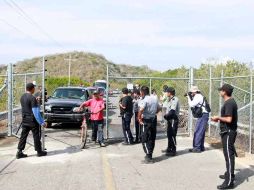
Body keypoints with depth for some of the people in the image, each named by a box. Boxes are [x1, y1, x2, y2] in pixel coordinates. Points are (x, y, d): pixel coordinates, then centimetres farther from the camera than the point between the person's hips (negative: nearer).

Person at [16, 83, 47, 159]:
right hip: (32, 120, -7)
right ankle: (39, 151, 15)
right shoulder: (32, 98, -18)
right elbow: (36, 112, -19)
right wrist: (42, 122, -14)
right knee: (36, 136, 5)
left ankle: (19, 152, 8)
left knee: (23, 136, 9)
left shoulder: (22, 97, 6)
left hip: (24, 120, 7)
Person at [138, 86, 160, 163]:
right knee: (152, 139, 14)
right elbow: (158, 109, 19)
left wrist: (139, 118, -17)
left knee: (145, 139, 0)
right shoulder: (155, 99, 8)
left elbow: (141, 110, -30)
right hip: (154, 120, 7)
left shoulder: (144, 100, -16)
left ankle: (148, 157, -3)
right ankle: (150, 155, 25)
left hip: (146, 121, -7)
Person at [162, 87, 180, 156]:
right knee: (169, 134, 19)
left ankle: (173, 151, 0)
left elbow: (172, 111, -24)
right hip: (170, 119, 10)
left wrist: (166, 116, -12)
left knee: (172, 135, -6)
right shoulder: (171, 99, 15)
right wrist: (167, 116, -1)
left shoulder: (175, 99, -17)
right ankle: (169, 148, 32)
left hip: (173, 119, -10)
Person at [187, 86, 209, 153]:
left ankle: (197, 148, -9)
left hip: (203, 115, -10)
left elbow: (191, 105, -18)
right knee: (201, 132, 14)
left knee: (198, 132, -9)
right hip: (203, 115, 10)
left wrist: (189, 97, -6)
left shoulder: (198, 96, -12)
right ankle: (201, 147, 21)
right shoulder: (199, 96, 18)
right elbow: (193, 105, 17)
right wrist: (190, 98, 8)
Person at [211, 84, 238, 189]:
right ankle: (229, 174, 35)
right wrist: (219, 119, 14)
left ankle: (229, 181, -8)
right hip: (228, 132, 11)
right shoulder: (231, 102, 13)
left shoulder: (229, 103, -19)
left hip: (228, 132, -11)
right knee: (229, 154, 21)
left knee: (229, 155, -10)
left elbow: (229, 119, -25)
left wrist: (218, 117, -12)